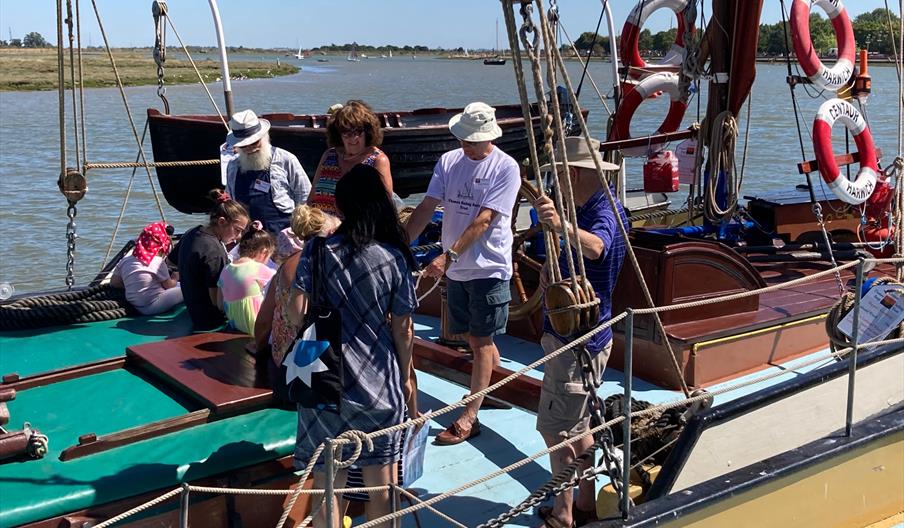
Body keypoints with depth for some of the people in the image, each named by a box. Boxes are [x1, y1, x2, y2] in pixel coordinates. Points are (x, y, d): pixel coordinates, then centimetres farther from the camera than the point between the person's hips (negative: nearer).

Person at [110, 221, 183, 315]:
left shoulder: (126, 259, 4)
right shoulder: (157, 262, -15)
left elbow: (114, 282, 11)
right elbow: (169, 285, -4)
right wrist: (175, 277, 16)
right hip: (152, 307, -8)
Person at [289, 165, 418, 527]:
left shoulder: (317, 250, -6)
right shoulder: (394, 257, -4)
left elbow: (296, 315, -11)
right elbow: (402, 329, -1)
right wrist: (407, 379, 12)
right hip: (380, 385, 1)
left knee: (328, 485, 10)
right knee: (380, 484, 13)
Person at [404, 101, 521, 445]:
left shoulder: (506, 168, -12)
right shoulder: (448, 161, 5)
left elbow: (483, 220, -19)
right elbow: (427, 208, 2)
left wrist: (449, 255, -26)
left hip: (488, 267, -6)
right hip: (456, 268, 6)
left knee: (481, 341, -1)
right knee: (475, 338, 16)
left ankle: (469, 418, 2)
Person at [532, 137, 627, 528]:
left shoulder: (605, 213, -22)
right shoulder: (589, 209, 10)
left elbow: (595, 247, -47)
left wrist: (563, 227, -65)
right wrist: (552, 267, 4)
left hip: (579, 341, -11)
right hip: (575, 335, 11)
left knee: (557, 430, -4)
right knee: (576, 425, 19)